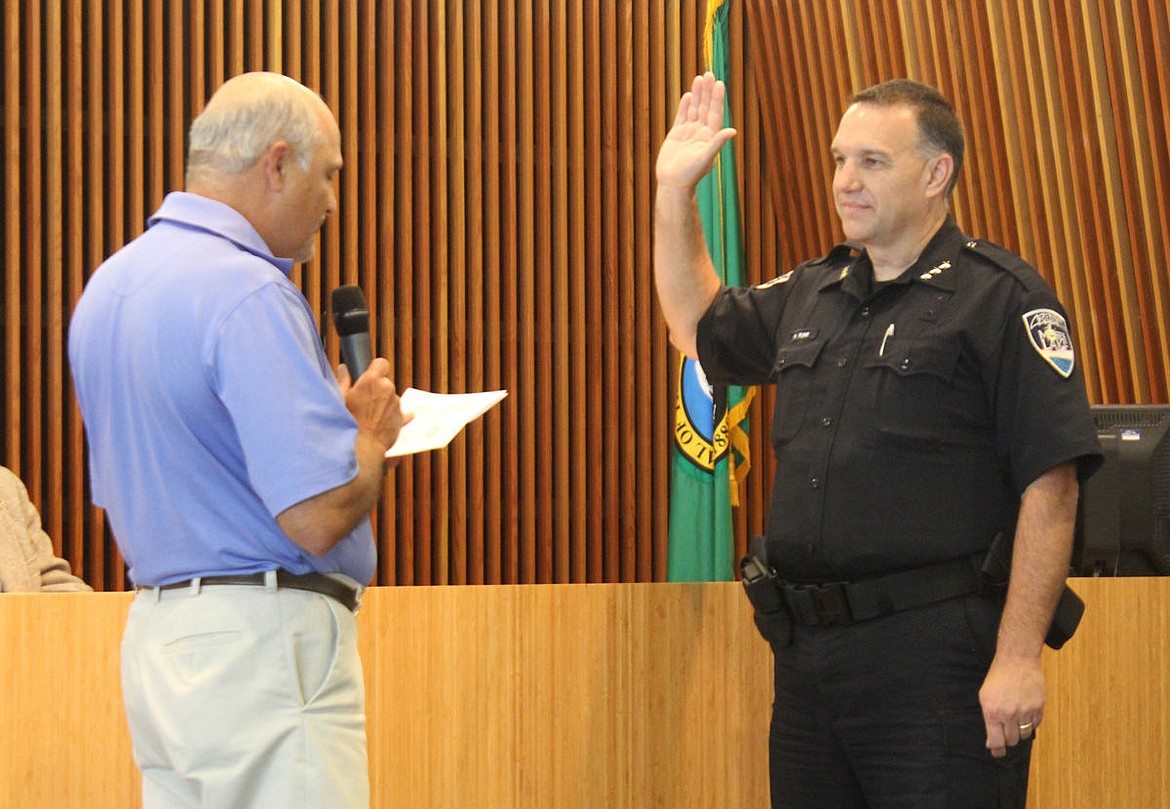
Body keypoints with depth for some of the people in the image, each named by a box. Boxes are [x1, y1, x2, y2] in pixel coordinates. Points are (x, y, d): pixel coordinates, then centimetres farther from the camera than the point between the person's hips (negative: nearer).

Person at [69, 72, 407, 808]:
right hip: (262, 645, -9)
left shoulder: (108, 286, 13)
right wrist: (373, 429, -1)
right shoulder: (248, 292, -17)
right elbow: (318, 517, -23)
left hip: (156, 630, 9)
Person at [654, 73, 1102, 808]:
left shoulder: (1003, 299, -6)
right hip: (808, 651, 7)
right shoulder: (811, 297, 16)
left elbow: (1049, 488, -12)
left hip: (936, 658, -7)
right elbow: (698, 327, 36)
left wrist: (1018, 658, -18)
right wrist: (676, 192, 24)